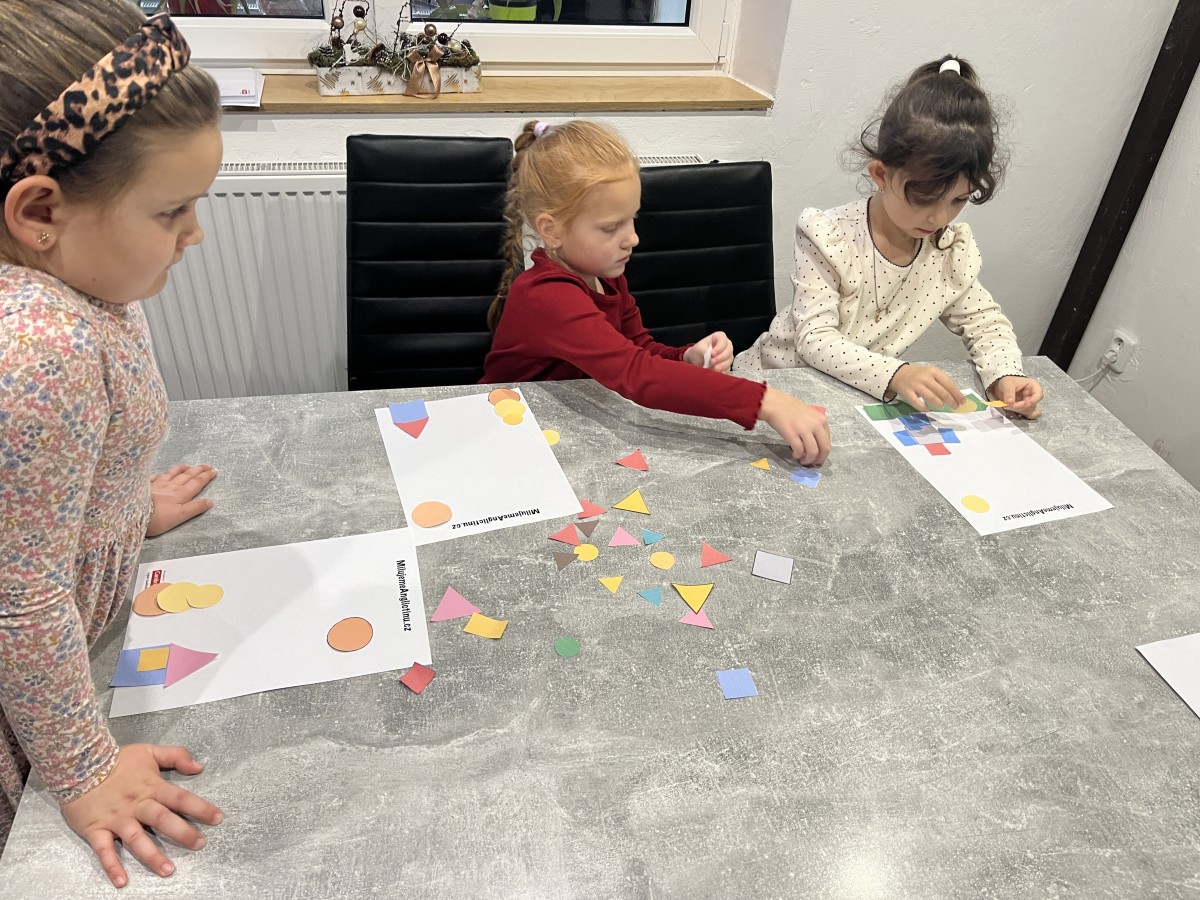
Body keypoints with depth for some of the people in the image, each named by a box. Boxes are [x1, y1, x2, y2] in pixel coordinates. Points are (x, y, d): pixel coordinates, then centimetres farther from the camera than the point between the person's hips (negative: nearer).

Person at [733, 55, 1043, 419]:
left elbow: (986, 323, 7)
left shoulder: (952, 251, -5)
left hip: (869, 392, 4)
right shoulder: (830, 238, -21)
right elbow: (815, 339, -27)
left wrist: (1005, 376, -16)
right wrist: (896, 375, -42)